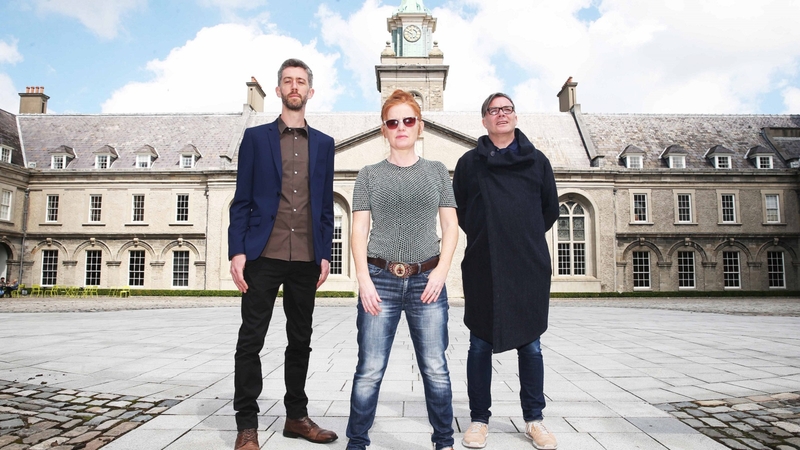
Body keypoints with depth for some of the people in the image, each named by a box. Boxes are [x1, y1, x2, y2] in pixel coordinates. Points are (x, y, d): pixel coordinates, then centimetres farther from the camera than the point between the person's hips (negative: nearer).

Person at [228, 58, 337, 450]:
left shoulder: (324, 143, 13)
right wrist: (237, 251, -6)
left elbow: (326, 205, 12)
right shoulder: (256, 137, 8)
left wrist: (325, 254, 6)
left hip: (306, 258, 3)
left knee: (300, 340, 10)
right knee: (251, 339, 1)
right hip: (263, 255, -2)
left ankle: (297, 416, 24)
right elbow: (242, 200, 3)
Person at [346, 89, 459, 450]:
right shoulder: (369, 175, 10)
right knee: (369, 371, -1)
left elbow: (450, 226, 8)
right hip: (380, 280, 0)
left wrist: (441, 270, -5)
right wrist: (364, 279, -7)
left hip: (427, 280, 1)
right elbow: (359, 230, 4)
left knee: (435, 369, 2)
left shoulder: (437, 171, 12)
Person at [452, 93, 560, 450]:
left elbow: (550, 208, 16)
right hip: (483, 268, -1)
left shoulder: (537, 160, 10)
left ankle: (534, 420, 19)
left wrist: (527, 237, 12)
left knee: (530, 345, 6)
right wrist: (484, 237, 8)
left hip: (529, 268, 1)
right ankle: (479, 420, 16)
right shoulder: (469, 162, 7)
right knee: (481, 345, 4)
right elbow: (458, 210, 12)